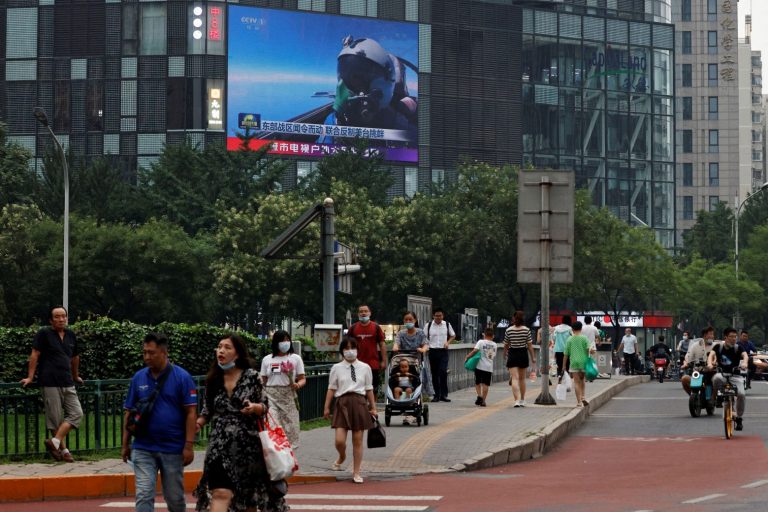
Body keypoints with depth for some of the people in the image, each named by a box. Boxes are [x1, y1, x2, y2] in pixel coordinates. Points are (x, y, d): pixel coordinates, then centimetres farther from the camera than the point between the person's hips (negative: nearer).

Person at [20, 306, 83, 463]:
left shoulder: (71, 335, 14)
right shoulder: (44, 334, -3)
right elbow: (35, 355, -4)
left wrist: (76, 377, 35)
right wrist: (30, 377, -7)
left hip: (67, 383, 6)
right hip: (50, 382, -6)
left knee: (76, 413, -6)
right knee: (56, 418, -3)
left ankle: (55, 441, -8)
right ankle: (63, 449, 3)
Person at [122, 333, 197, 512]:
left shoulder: (182, 377, -5)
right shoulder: (138, 378, 4)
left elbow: (191, 413, -6)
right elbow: (129, 413, 11)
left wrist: (189, 445, -12)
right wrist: (125, 444, 8)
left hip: (173, 449, -2)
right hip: (143, 449, 2)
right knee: (143, 496, -8)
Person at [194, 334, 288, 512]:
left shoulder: (251, 376, -3)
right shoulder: (213, 379, 5)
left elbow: (265, 406, 2)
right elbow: (208, 410, 13)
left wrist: (254, 407, -20)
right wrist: (197, 424, -5)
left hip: (248, 443, -1)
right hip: (221, 446, 1)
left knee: (250, 493, 12)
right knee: (220, 493, -14)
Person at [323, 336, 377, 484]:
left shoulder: (365, 368, 7)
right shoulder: (337, 368, 5)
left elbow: (369, 389, 12)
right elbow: (331, 389, 6)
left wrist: (373, 407, 11)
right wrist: (326, 407, 2)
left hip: (359, 403, 1)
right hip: (343, 403, -1)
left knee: (358, 440, 4)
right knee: (339, 441, -10)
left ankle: (356, 473, 16)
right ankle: (342, 457, 26)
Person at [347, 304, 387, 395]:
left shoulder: (376, 327, 3)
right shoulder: (353, 328, 6)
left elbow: (382, 344, 3)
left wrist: (384, 361, -3)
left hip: (373, 364, -1)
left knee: (374, 388, 5)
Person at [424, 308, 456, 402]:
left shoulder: (447, 325, 5)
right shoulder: (429, 325, 3)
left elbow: (453, 335, 17)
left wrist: (448, 342, -1)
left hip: (443, 351, -1)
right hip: (433, 351, 1)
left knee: (443, 372, -14)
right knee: (434, 374, 4)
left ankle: (444, 395, -10)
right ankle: (437, 395, 12)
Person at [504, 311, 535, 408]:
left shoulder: (508, 330, -5)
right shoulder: (526, 330, -5)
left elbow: (506, 345, 3)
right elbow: (530, 345, -3)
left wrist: (505, 354, 21)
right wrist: (532, 357, 6)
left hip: (512, 354, -1)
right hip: (523, 354, 1)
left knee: (515, 378, -6)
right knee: (522, 378, 16)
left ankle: (517, 400, -21)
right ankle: (522, 400, 26)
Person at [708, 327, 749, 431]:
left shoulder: (738, 348, -2)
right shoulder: (719, 347, 0)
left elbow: (745, 355, -20)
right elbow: (712, 354, -16)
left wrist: (744, 363, -44)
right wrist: (709, 363, -38)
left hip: (735, 376, 0)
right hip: (721, 374, 0)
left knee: (741, 394, -23)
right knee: (717, 379, -37)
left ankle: (739, 418, -2)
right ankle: (719, 397, -7)